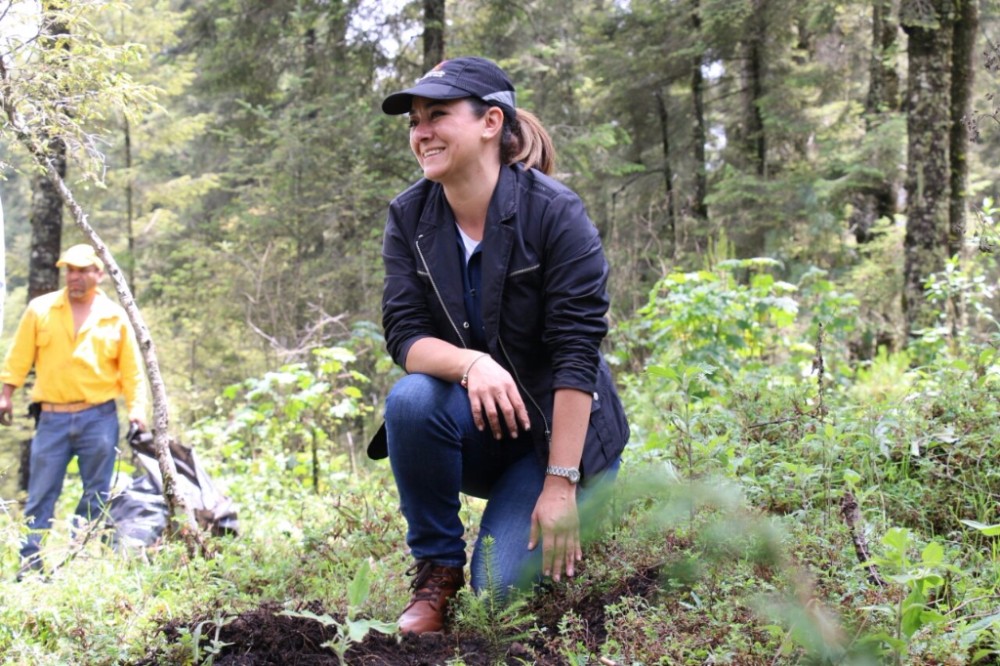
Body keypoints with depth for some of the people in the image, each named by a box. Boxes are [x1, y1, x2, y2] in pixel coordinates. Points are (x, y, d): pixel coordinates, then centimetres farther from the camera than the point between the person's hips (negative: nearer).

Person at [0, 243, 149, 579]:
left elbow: (131, 369, 5)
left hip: (99, 417, 0)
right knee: (41, 493, 0)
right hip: (52, 417, 0)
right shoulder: (40, 309, 5)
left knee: (97, 494, 5)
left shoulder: (115, 317, 4)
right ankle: (30, 563, 4)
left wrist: (137, 407, -4)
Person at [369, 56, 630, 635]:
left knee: (505, 588, -19)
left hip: (561, 430, -3)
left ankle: (567, 525, 16)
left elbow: (577, 355, -21)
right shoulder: (410, 217, -5)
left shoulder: (555, 213, -19)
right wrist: (470, 363, -34)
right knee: (412, 399, -30)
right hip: (475, 426, 4)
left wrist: (559, 485, -24)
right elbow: (404, 333, -12)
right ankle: (437, 567, -9)